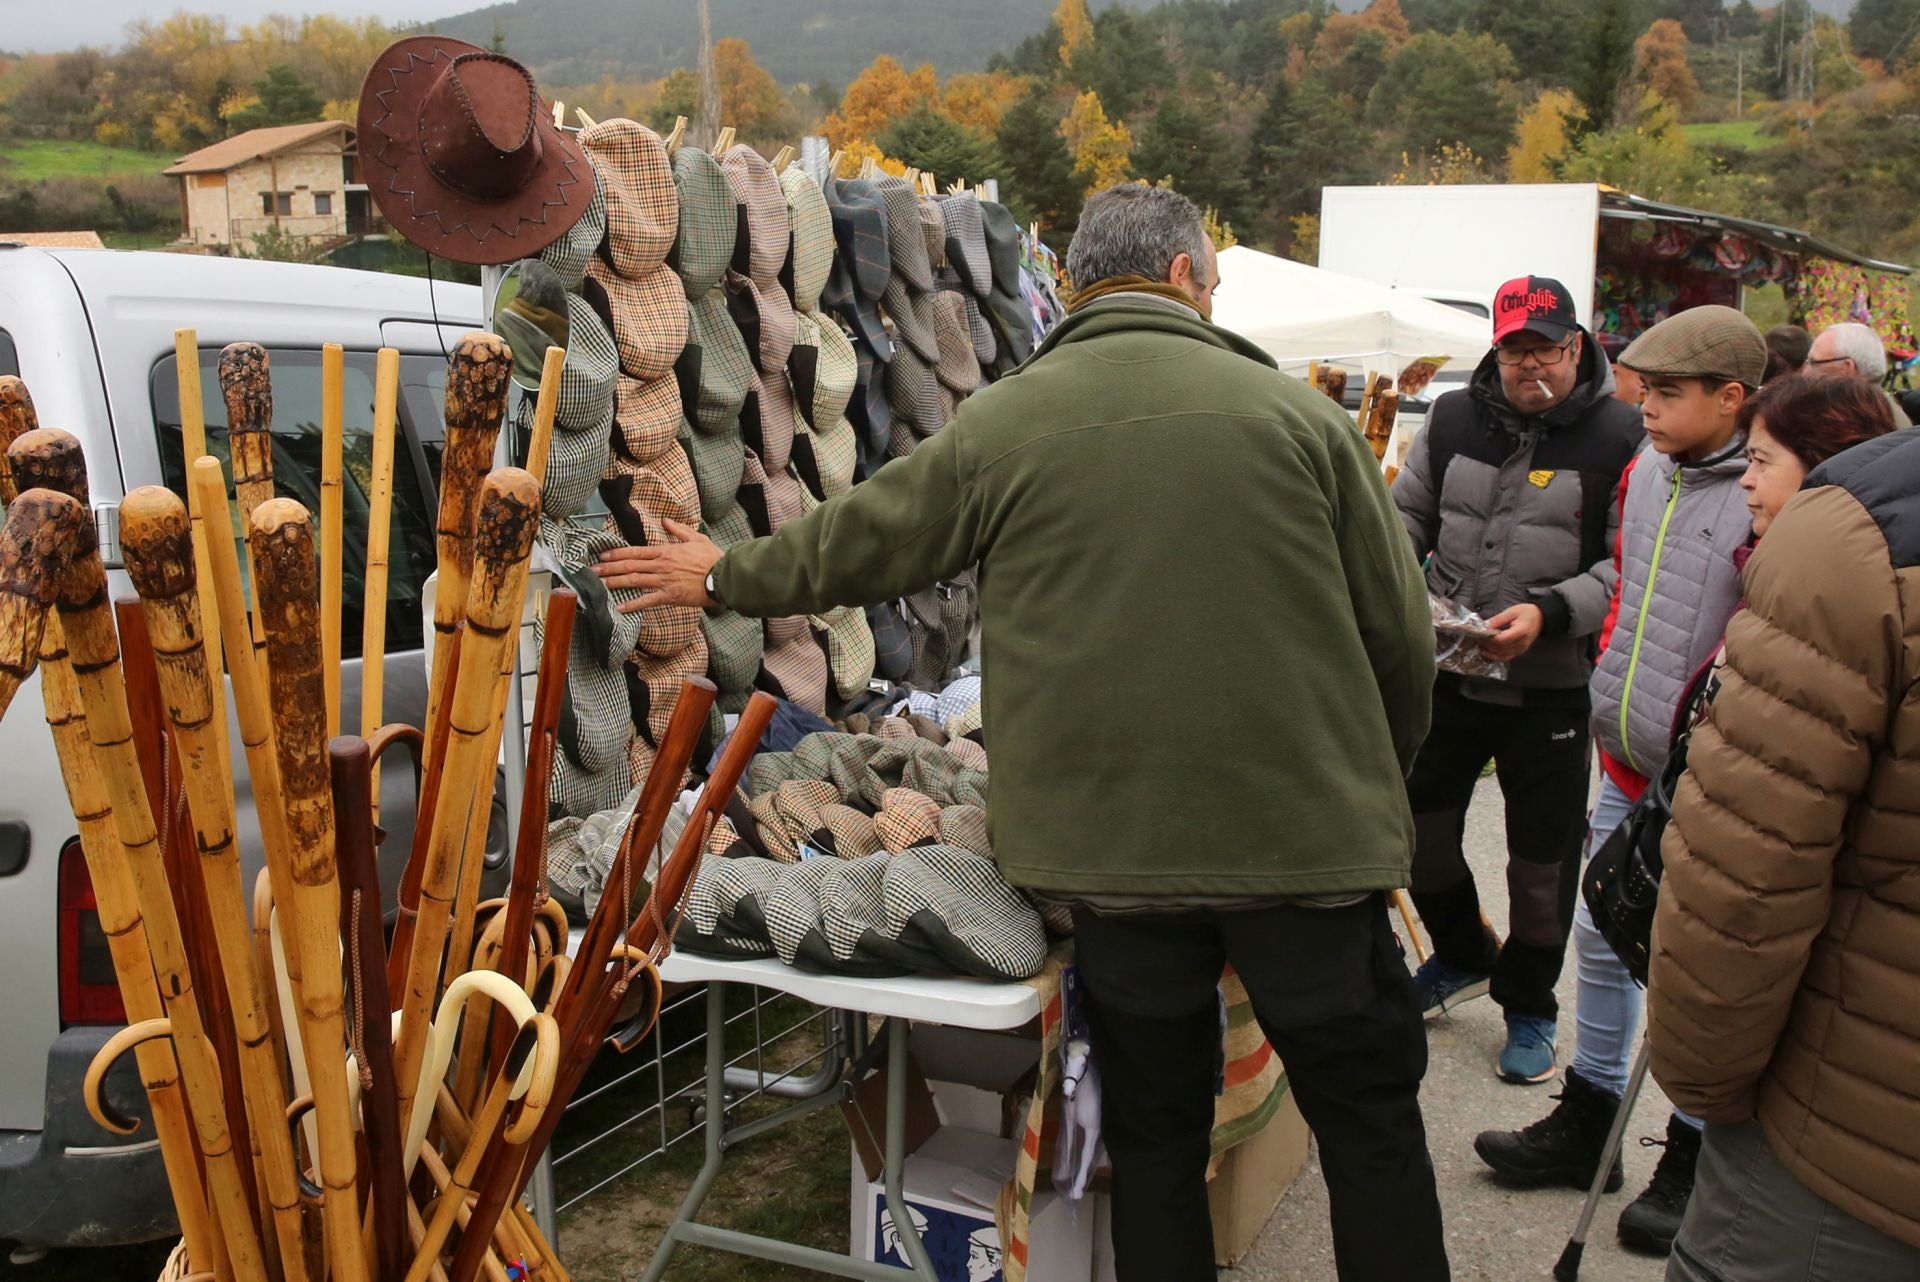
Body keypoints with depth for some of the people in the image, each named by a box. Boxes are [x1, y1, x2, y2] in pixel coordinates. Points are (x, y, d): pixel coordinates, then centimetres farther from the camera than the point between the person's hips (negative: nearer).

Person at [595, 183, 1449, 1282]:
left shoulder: (1003, 423, -1)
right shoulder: (1299, 413, -1)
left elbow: (861, 543, 11)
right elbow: (1400, 633, 1)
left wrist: (724, 577, 30)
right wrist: (1378, 781, 18)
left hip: (1117, 848, 1)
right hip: (1307, 834, -1)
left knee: (1155, 1133, 15)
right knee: (1370, 1118, 13)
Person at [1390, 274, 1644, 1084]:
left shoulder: (1620, 436, -10)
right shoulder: (1452, 418, 3)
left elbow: (1628, 569, -12)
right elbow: (1407, 516, 14)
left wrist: (1550, 613, -26)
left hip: (1553, 684, -4)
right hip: (1446, 673, 4)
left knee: (1543, 856, 9)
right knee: (1419, 825, 15)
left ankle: (1528, 1007, 29)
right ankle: (1462, 955, 41)